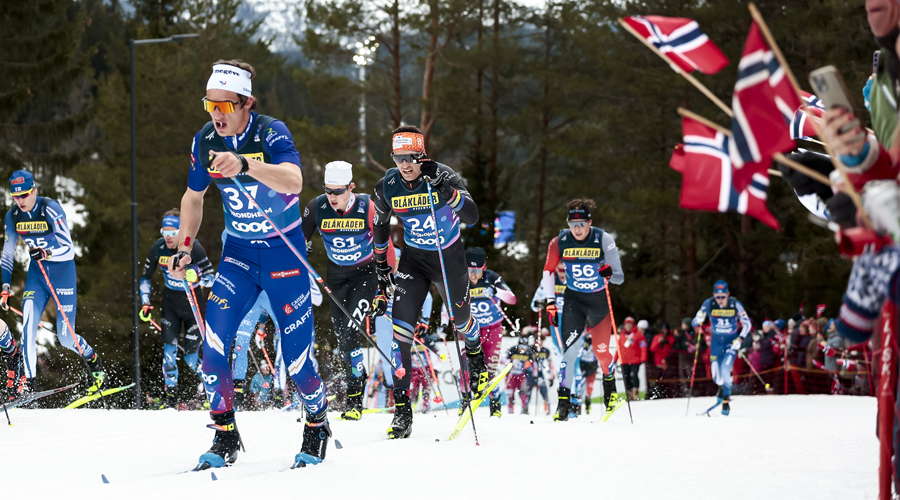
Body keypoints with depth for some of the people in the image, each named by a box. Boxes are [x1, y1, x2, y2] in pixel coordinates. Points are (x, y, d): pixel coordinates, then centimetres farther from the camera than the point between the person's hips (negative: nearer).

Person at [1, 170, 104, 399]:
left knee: (66, 338, -1)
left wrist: (45, 253, -39)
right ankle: (26, 380, -16)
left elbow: (68, 249, -20)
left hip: (63, 270, -4)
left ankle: (94, 361, 29)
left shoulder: (51, 210, -20)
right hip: (37, 271, 4)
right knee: (28, 324, -19)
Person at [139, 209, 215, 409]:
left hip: (193, 303, -3)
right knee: (169, 347, -12)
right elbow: (145, 277, 4)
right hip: (170, 301, 3)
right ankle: (171, 395, -5)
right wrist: (145, 303, -6)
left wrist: (198, 280, -34)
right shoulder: (158, 248, -9)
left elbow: (211, 276, -13)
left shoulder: (194, 248, -19)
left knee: (191, 356, -6)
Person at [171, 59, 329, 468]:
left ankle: (318, 426, 27)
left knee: (296, 361, -1)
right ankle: (225, 437, 2)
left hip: (284, 254, -4)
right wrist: (185, 245, 3)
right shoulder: (205, 141, -6)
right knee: (213, 348, -14)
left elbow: (294, 182, -42)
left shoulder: (271, 133, -21)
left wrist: (245, 164, -56)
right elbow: (194, 196, 13)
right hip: (238, 253, 4)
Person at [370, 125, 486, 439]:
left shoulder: (444, 177, -21)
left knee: (461, 320, 17)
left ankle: (475, 355, 56)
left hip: (450, 257, -1)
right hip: (414, 260, 1)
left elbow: (472, 217, -33)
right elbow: (380, 228, 4)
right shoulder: (387, 188, -13)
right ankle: (402, 411, -13)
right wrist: (382, 274, 7)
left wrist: (444, 189, -46)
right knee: (401, 328, -16)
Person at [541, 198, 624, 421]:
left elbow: (620, 278, -14)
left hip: (599, 299, 0)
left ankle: (609, 380, 40)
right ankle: (563, 400, -16)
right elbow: (548, 271, 3)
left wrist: (610, 273, -37)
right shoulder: (560, 242, -12)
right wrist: (550, 302, -3)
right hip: (574, 299, 0)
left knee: (601, 351, 7)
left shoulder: (603, 239, -16)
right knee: (571, 348, -18)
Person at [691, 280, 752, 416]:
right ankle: (722, 386, 37)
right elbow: (695, 322, -10)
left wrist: (740, 339, -20)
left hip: (731, 341, -2)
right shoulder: (709, 304, -15)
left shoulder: (735, 304, -16)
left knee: (725, 371, -20)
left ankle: (725, 401, -2)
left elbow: (747, 324, -7)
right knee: (716, 377, 0)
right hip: (716, 342, 2)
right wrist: (698, 321, -34)